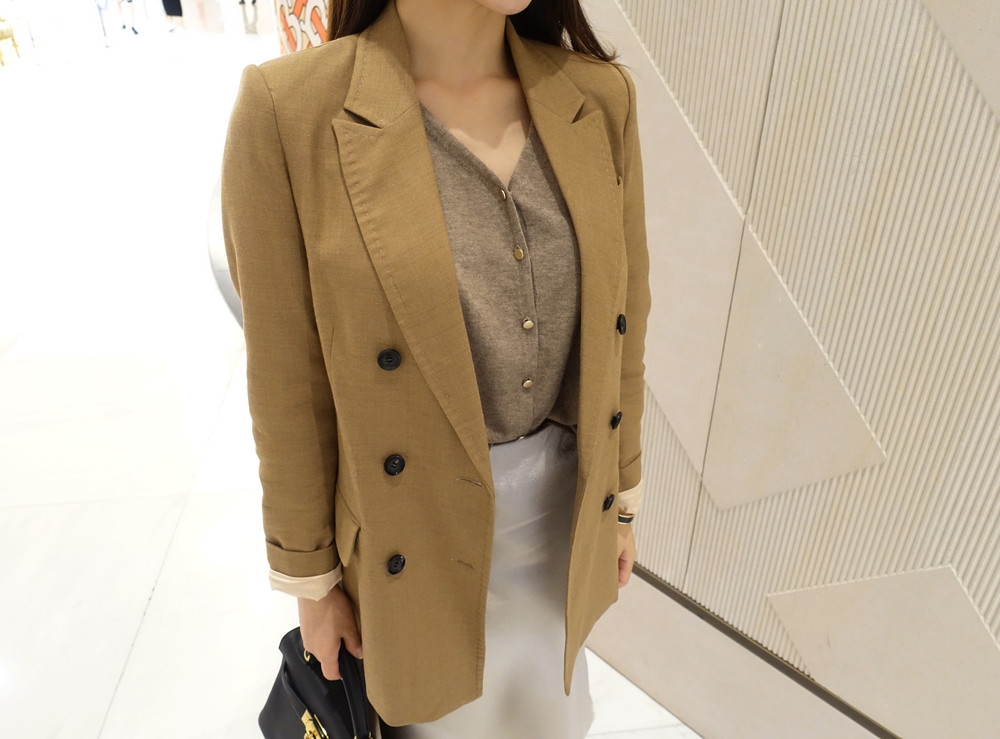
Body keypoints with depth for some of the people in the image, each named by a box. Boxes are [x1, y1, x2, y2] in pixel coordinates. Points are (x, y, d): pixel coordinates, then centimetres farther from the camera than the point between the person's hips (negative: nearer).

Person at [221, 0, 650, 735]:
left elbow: (616, 321, 0)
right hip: (418, 513, -3)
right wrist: (309, 578, -2)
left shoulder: (598, 99, -8)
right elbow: (289, 379, -13)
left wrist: (619, 498, 9)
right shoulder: (292, 113, -20)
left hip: (561, 494, 4)